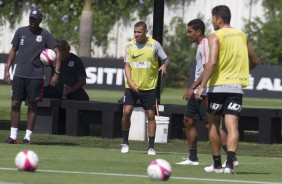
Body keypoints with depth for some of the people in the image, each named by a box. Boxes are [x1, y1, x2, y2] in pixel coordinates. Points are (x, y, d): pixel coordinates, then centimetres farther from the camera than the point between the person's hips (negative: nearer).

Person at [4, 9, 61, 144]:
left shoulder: (45, 35, -1)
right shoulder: (21, 31, 8)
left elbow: (57, 53, -2)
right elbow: (13, 51, 16)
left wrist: (56, 73, -11)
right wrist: (7, 69, 8)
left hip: (35, 76, -3)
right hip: (19, 75, 3)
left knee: (32, 106, 1)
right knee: (15, 104, 0)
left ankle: (28, 137, 6)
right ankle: (13, 136, 5)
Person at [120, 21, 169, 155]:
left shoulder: (154, 45, -3)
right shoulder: (129, 46, 3)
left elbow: (166, 59, 6)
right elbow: (127, 66, 4)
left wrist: (164, 65, -18)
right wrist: (130, 82, -11)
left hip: (149, 87, -1)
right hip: (132, 87, 1)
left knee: (150, 115, 0)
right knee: (126, 112, -9)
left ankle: (151, 147, 7)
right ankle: (125, 143, 7)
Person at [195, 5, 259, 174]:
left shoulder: (215, 37, -7)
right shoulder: (242, 36, 11)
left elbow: (212, 62, -19)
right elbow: (255, 61, 19)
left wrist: (202, 85, -21)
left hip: (218, 85, -3)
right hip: (237, 86, 3)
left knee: (214, 125, 12)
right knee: (232, 125, -5)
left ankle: (217, 164, 18)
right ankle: (230, 163, -23)